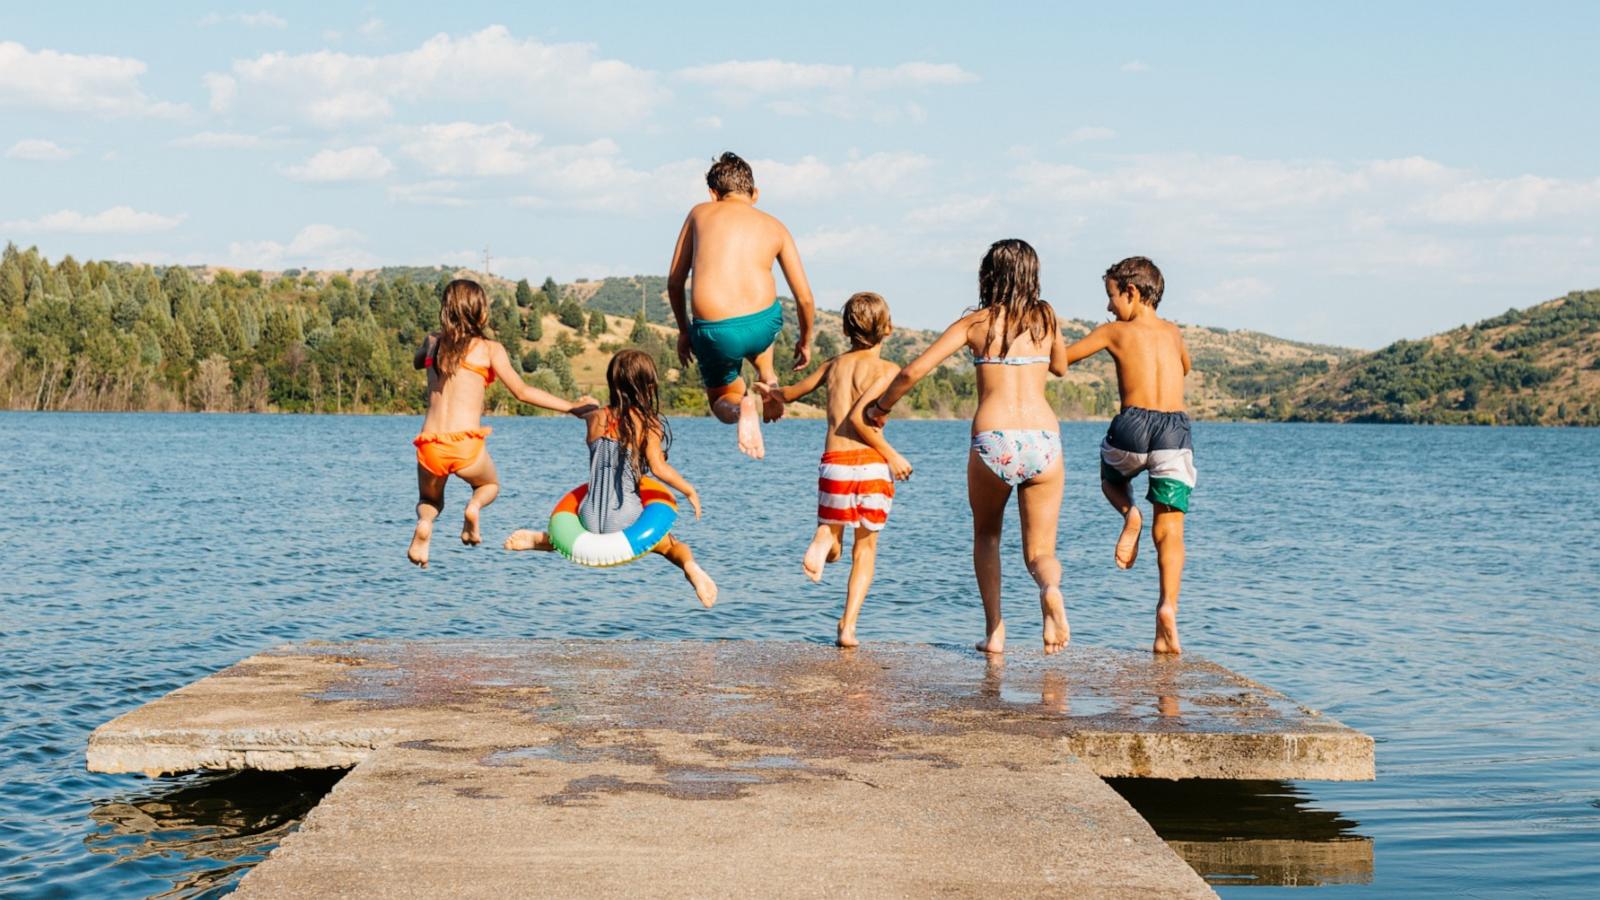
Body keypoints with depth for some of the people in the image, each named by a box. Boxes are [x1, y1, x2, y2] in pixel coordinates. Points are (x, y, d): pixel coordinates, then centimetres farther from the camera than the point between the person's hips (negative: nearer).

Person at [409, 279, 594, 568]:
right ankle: (474, 507, -4)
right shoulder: (489, 348, 2)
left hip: (430, 446, 2)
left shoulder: (433, 341, 13)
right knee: (490, 485, 32)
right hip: (467, 445, -2)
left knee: (429, 500, 30)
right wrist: (570, 406, 6)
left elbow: (417, 362, 36)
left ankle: (424, 522, -7)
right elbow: (522, 392, -1)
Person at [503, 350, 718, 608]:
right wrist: (690, 491, -5)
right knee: (674, 546, 17)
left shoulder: (597, 417, 3)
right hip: (626, 519, -4)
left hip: (590, 517, 4)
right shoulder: (648, 423, -8)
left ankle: (540, 539, 12)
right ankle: (690, 566, -18)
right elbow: (659, 467, -16)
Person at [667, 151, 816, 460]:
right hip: (764, 323, 2)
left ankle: (742, 406, -11)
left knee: (722, 403, 25)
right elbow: (804, 297, 14)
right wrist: (805, 342, 31)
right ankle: (768, 381, 17)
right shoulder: (774, 226, 15)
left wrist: (683, 331, 29)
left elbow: (674, 283, 15)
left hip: (714, 332, -2)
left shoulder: (700, 213, 14)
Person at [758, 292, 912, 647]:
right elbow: (857, 416, -13)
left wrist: (770, 391, 49)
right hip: (872, 465, -2)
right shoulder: (887, 369, -1)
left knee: (833, 543, 19)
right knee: (865, 548, 14)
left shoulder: (833, 365, 13)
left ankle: (823, 541, -19)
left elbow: (791, 393, 27)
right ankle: (848, 626, 1)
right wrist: (892, 455, -6)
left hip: (834, 462, 2)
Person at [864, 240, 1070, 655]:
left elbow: (914, 370, 3)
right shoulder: (1046, 318, 13)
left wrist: (880, 408, 19)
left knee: (986, 535, 25)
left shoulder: (975, 323, 7)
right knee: (1040, 551, 10)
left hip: (992, 443, -1)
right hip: (1043, 441, 1)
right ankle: (1050, 588, -25)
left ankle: (994, 630, 13)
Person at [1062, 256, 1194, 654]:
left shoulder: (1115, 331, 6)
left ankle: (1130, 513, -1)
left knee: (1110, 479, 33)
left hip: (1131, 427, -2)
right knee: (1169, 531, 2)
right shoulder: (1173, 332, 18)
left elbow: (1060, 358, 14)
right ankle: (1167, 609, -17)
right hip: (1176, 428, 2)